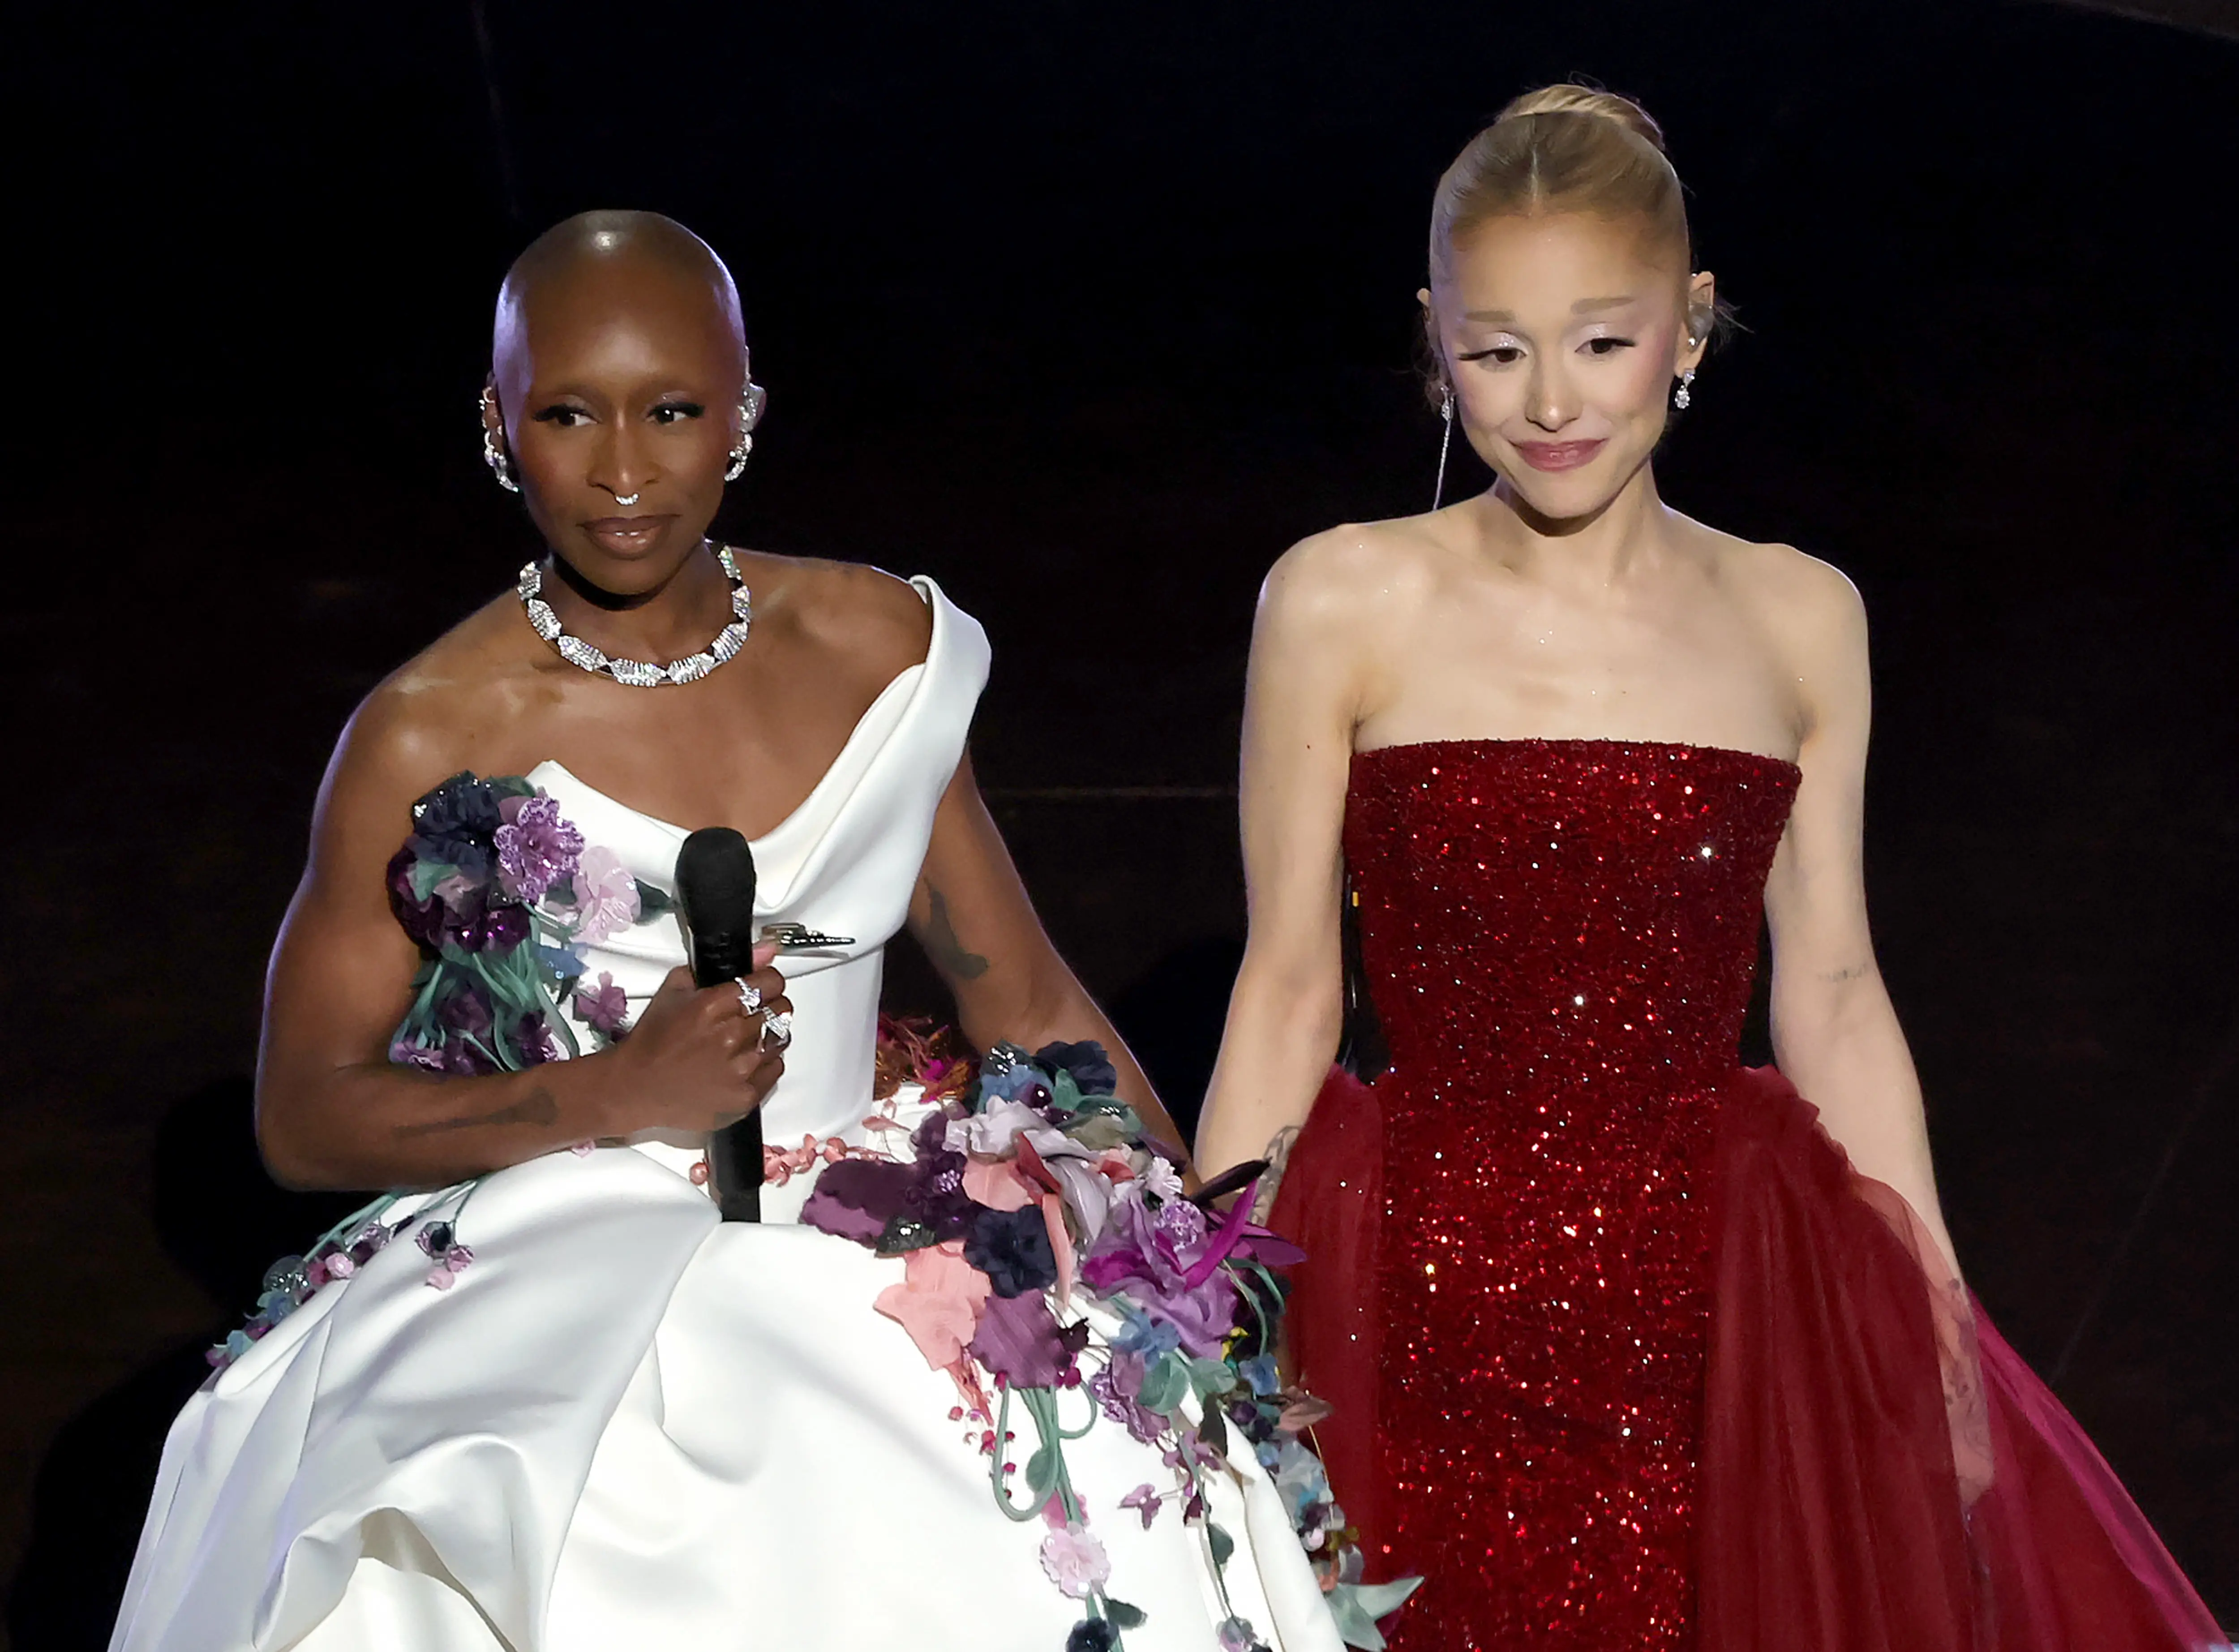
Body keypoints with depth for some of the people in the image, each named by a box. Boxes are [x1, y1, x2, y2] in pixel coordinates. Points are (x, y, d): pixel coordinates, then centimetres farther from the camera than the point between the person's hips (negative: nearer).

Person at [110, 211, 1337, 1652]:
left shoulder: (880, 653, 5)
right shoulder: (431, 745, -6)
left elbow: (1029, 1009, 12)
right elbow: (304, 1116, 0)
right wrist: (619, 1096, -13)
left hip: (868, 1268, 4)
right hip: (565, 1291, -3)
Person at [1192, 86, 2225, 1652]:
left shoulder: (1799, 621, 3)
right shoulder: (1339, 607, -4)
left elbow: (1832, 996, 8)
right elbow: (1287, 991, 0)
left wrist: (1939, 1333, 5)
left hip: (1713, 1288, 2)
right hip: (1412, 1304, -1)